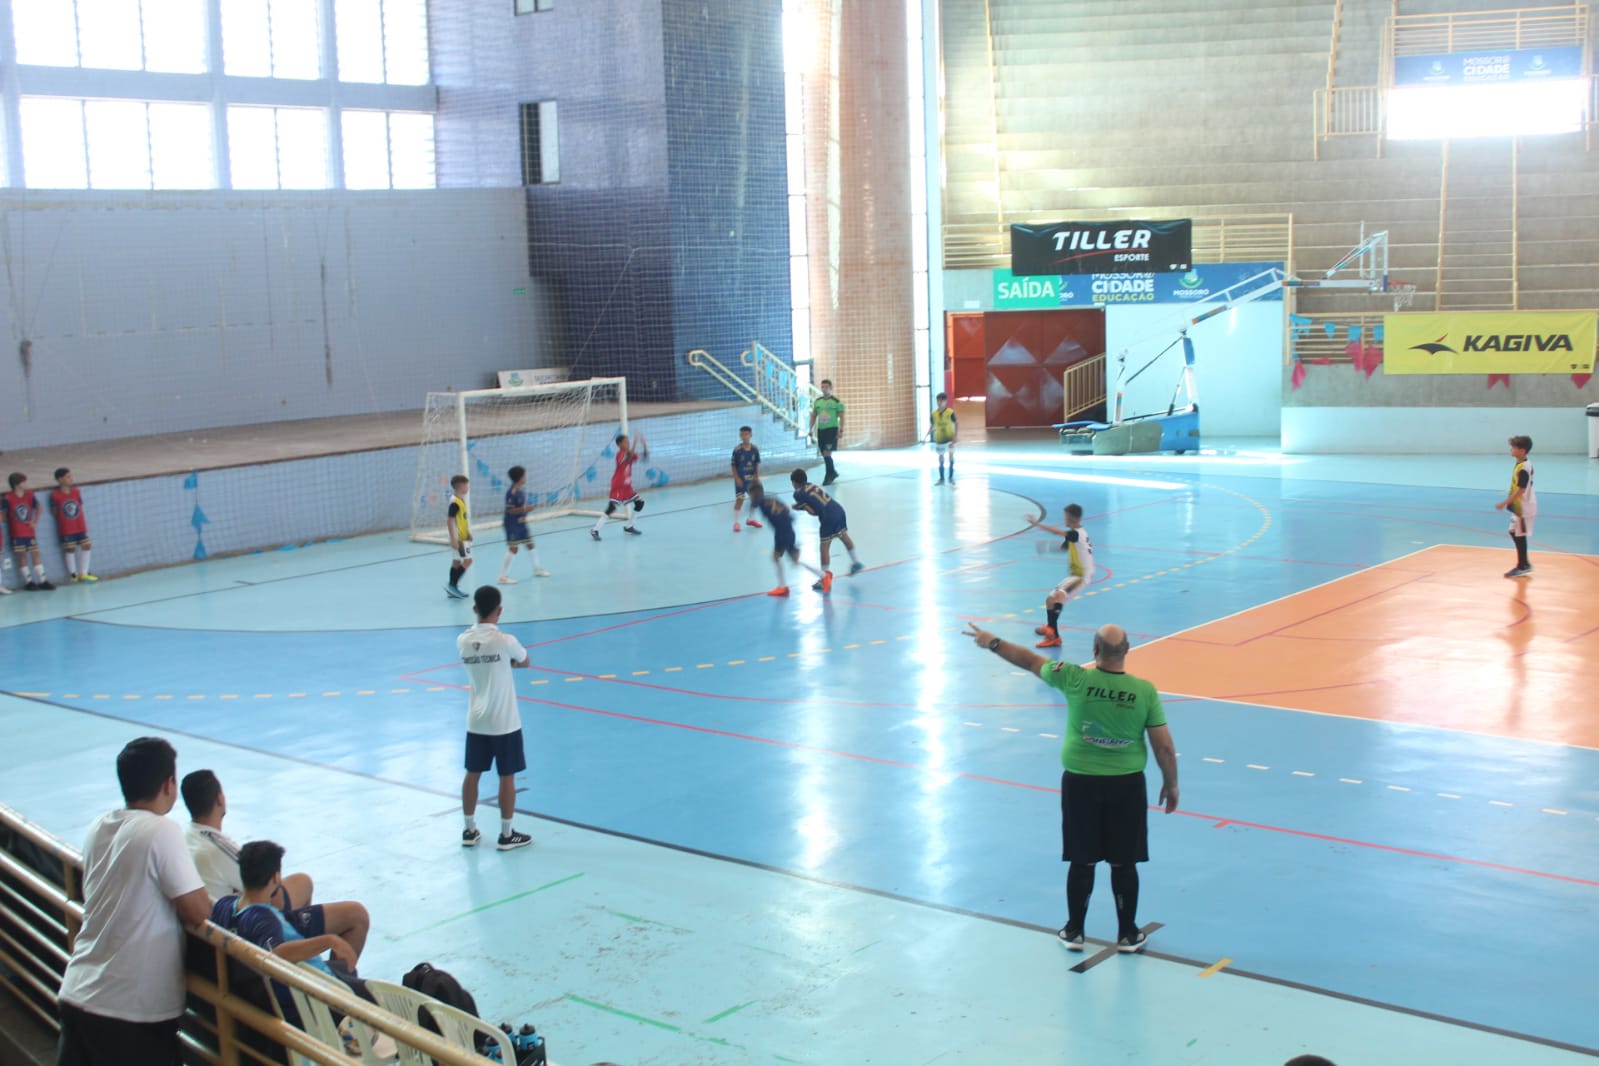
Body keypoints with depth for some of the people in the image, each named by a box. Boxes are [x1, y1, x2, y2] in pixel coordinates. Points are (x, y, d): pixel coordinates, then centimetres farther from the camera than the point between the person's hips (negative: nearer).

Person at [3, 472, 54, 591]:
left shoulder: (30, 495, -1)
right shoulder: (7, 498, -13)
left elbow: (38, 507, 12)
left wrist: (35, 522, 6)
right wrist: (10, 523, -6)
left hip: (30, 531, 4)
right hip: (17, 533, -4)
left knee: (35, 555, 5)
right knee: (22, 556, 3)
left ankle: (42, 581, 9)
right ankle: (28, 582, 10)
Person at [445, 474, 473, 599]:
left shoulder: (461, 500, 10)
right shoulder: (455, 502, -19)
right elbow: (449, 521, -22)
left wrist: (468, 533, 22)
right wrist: (453, 539, -24)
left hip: (462, 537, 10)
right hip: (458, 538, -10)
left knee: (456, 562, 13)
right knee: (467, 560, -9)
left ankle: (453, 588, 18)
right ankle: (452, 585, -7)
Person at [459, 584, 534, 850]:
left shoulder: (462, 641, -4)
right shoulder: (505, 641, -19)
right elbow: (524, 663, 1)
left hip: (476, 720, 5)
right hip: (504, 722, -5)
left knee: (472, 774, 14)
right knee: (507, 777, 5)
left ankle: (469, 831, 23)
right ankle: (507, 835, 13)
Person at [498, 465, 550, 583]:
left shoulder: (522, 489, 5)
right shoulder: (512, 493, -22)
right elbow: (510, 510, -24)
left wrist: (524, 515, 7)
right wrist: (525, 509, -30)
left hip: (521, 523, 9)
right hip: (512, 524, -9)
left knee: (530, 544, 18)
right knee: (513, 548, -9)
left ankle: (537, 569, 36)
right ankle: (503, 576, -4)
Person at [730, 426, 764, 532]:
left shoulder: (755, 449, -4)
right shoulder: (737, 450, -14)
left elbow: (757, 464, 4)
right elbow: (734, 465, -10)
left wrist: (757, 477, -2)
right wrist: (737, 478, -14)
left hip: (751, 478, 4)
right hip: (741, 479, -4)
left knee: (755, 498, 13)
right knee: (739, 500, -5)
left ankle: (751, 519, 33)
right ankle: (736, 522, 4)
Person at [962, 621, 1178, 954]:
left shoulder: (1074, 678, -13)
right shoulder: (1145, 690, -12)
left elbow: (1029, 660, 1)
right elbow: (1164, 746, -7)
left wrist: (992, 642, 16)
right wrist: (1171, 783, 8)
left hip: (1080, 781, 0)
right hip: (1126, 784, 0)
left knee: (1082, 861, 12)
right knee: (1124, 863, 12)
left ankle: (1074, 931, 25)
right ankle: (1127, 934, 24)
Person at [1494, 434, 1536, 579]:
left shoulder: (1523, 468, -22)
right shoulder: (1521, 464, 8)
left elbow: (1520, 490, -23)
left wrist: (1505, 503, -21)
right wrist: (1508, 502, 20)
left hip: (1523, 508, -10)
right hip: (1519, 506, 10)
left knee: (1519, 536, -1)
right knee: (1514, 533, 16)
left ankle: (1522, 567, 9)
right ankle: (1524, 564, 25)